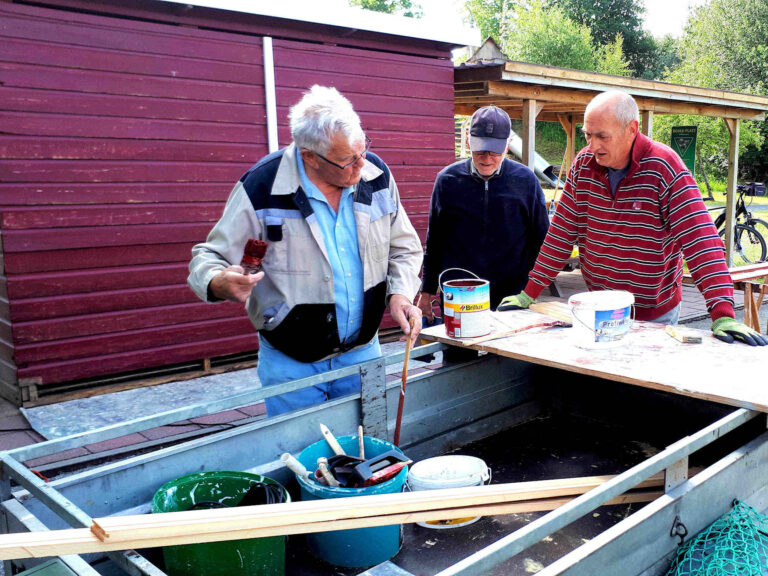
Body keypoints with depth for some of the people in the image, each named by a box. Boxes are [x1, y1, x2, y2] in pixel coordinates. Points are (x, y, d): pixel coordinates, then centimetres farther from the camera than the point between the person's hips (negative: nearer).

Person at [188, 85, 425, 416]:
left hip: (363, 353, 4)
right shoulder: (261, 187, -17)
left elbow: (403, 248, 9)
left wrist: (400, 293, -9)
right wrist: (218, 284, -32)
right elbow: (208, 258, -10)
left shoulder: (376, 174, -4)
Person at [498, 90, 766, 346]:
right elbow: (562, 232, 0)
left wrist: (723, 315, -30)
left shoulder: (664, 166, -17)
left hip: (656, 313, -3)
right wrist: (529, 294, -4)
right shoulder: (583, 165, -4)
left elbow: (699, 237, -22)